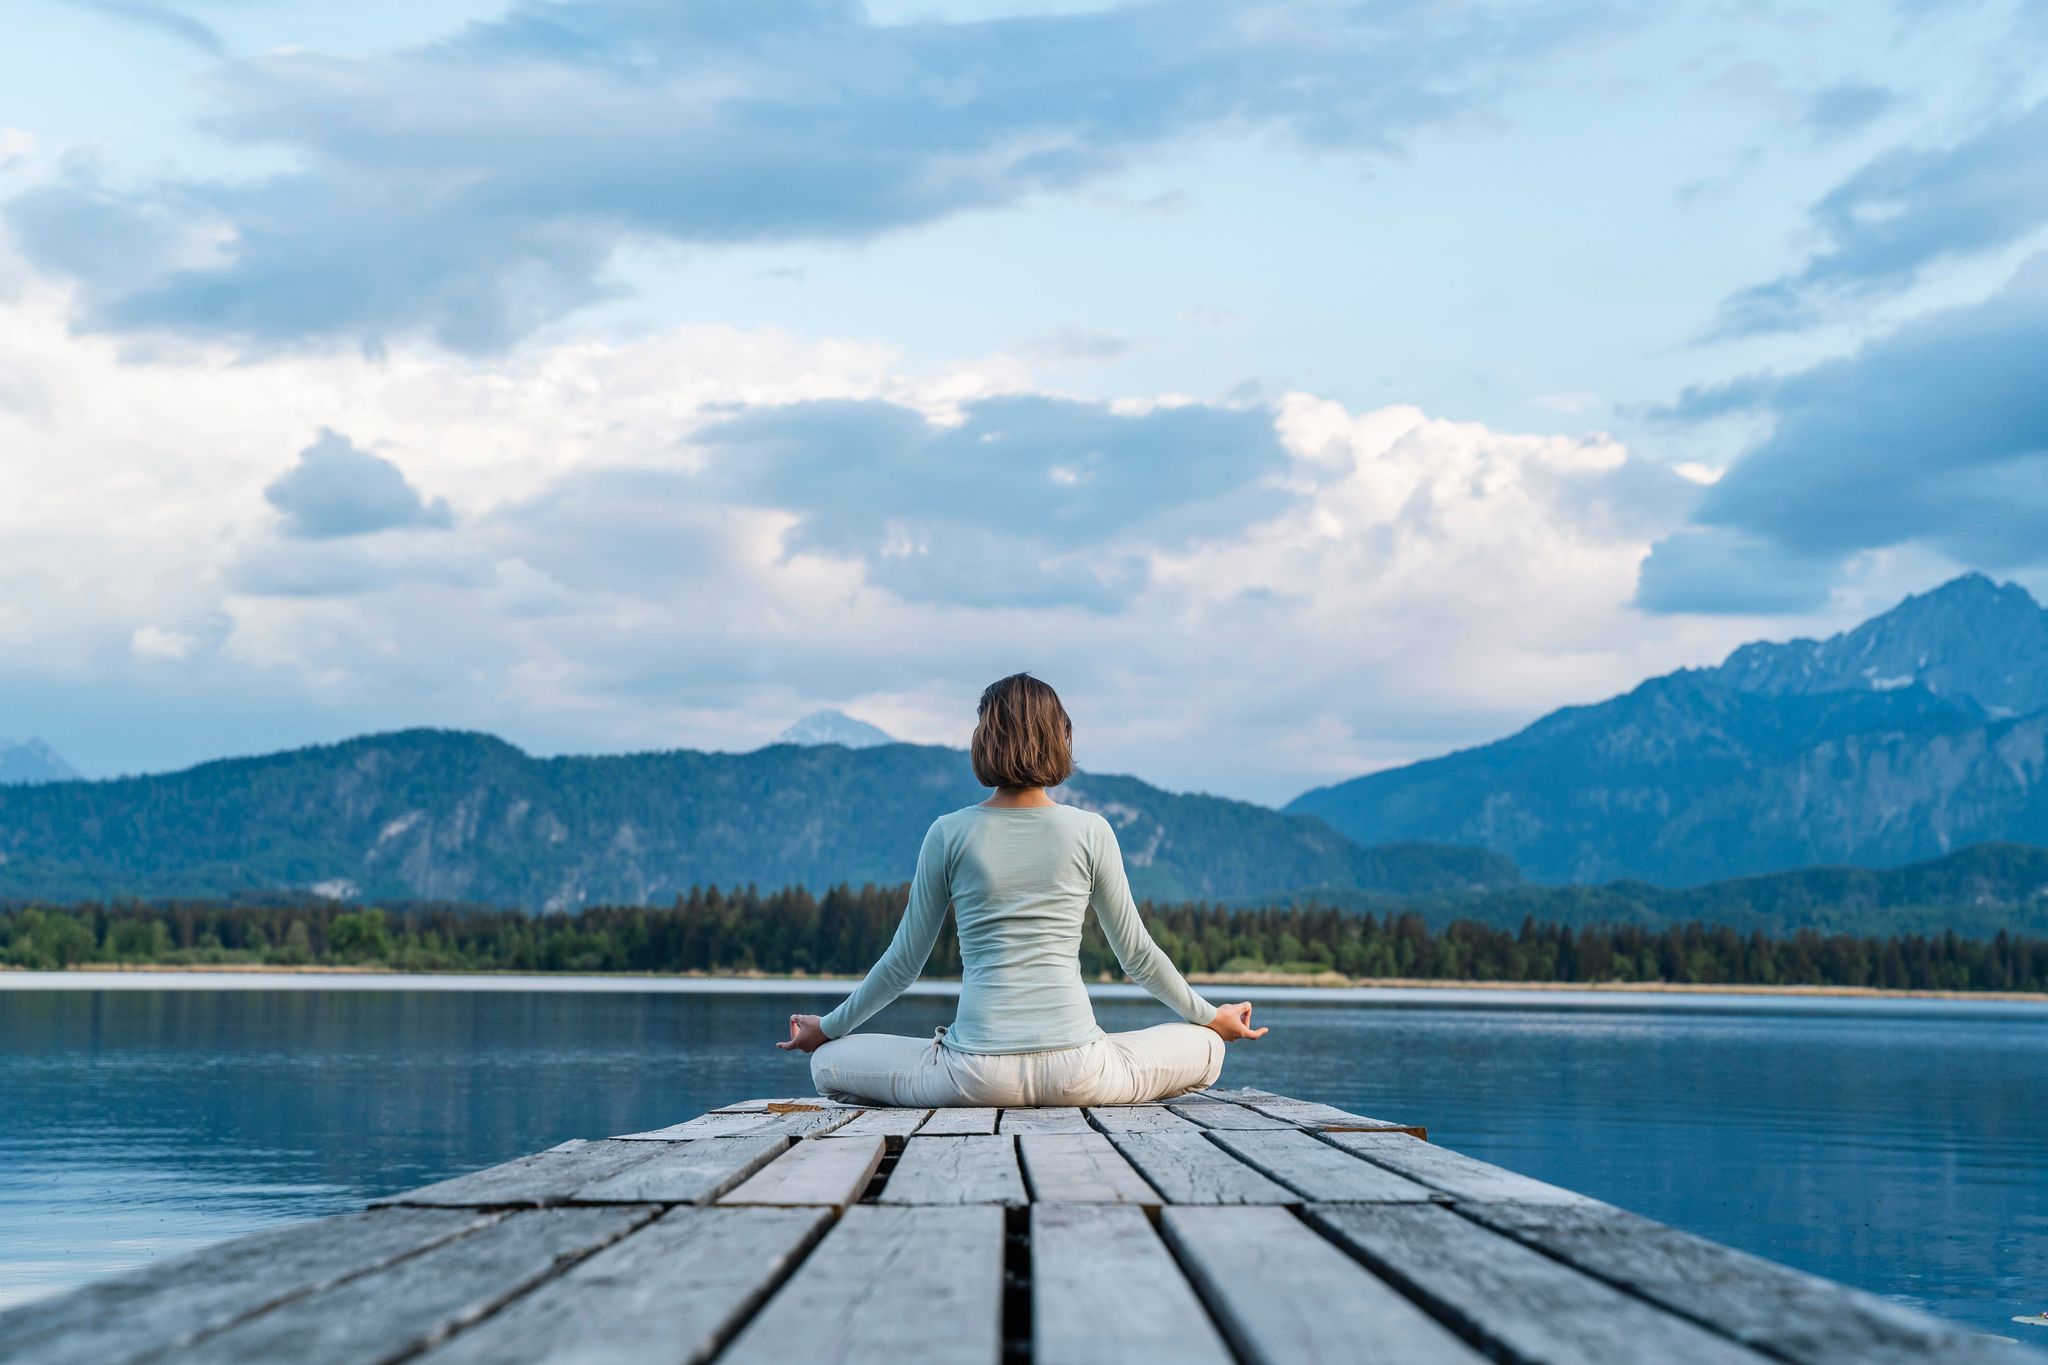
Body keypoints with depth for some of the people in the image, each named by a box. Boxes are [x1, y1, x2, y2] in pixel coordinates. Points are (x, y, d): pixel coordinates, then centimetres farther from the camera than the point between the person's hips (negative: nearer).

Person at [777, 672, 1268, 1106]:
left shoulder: (950, 833, 1)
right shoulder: (1091, 831, 1)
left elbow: (904, 961, 7)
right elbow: (1136, 953, 10)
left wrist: (828, 1028, 23)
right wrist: (1210, 1017, 26)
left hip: (978, 1073, -1)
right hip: (1075, 1074, 1)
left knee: (828, 1062, 18)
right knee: (1204, 1048, 25)